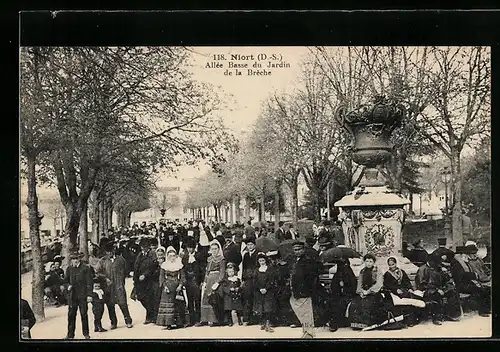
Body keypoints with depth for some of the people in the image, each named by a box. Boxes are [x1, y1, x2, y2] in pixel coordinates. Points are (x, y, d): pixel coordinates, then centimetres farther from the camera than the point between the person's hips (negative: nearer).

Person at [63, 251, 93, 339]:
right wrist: (68, 286, -1)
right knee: (71, 315, 1)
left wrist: (89, 295, -9)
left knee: (84, 314, 1)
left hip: (82, 295, -3)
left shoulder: (85, 268, -1)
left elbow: (89, 282, -3)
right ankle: (70, 334, 10)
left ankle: (86, 333, 11)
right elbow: (65, 280, 21)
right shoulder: (69, 269, 10)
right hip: (72, 295, 3)